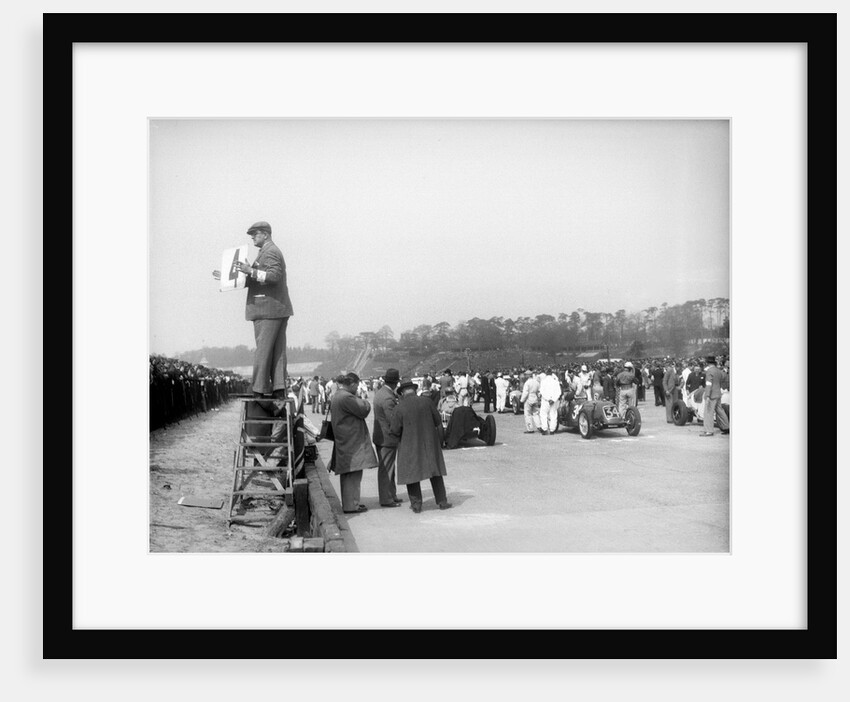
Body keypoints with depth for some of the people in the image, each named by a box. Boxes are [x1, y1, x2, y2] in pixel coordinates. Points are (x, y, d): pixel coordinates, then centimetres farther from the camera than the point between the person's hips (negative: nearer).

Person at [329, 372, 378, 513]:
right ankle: (351, 505, -3)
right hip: (352, 442, -11)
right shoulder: (347, 397, -20)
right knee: (353, 474, -6)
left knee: (347, 474, 16)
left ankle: (349, 503, 23)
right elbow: (363, 410, -17)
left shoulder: (337, 396, 14)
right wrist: (365, 403, 2)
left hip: (345, 442, 11)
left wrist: (359, 401, 5)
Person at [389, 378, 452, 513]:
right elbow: (437, 420, 1)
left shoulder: (400, 408, -14)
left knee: (412, 472, 11)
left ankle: (416, 504, 13)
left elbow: (394, 430, -11)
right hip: (430, 442, 2)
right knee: (435, 472, 14)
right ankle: (442, 501, 19)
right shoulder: (426, 402, -7)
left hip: (410, 445, -2)